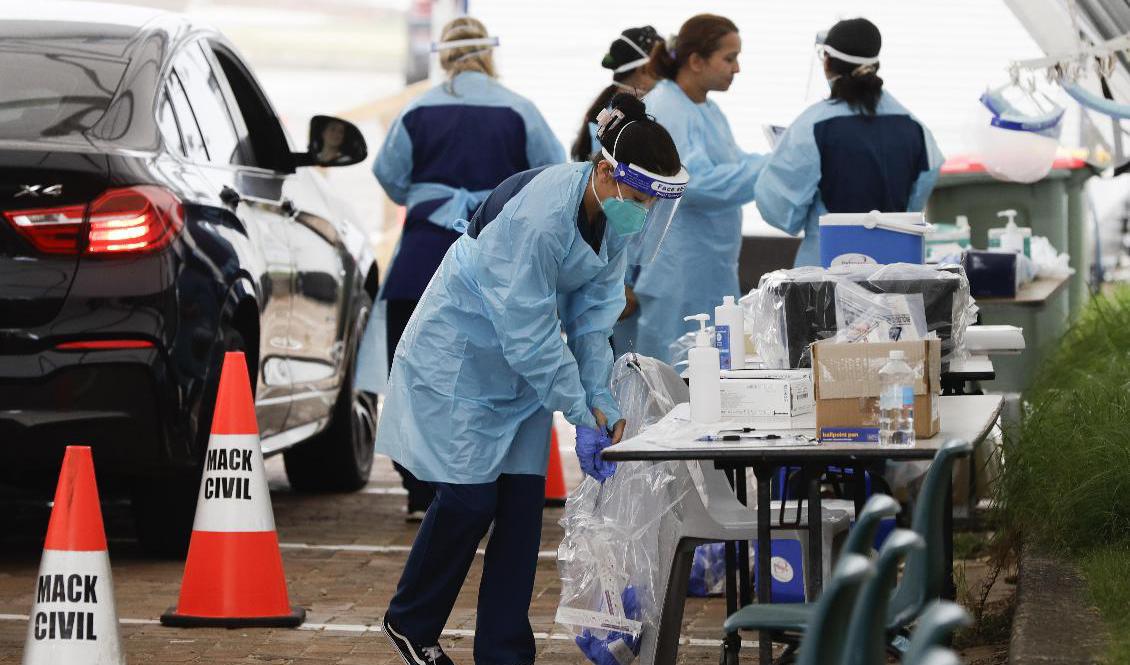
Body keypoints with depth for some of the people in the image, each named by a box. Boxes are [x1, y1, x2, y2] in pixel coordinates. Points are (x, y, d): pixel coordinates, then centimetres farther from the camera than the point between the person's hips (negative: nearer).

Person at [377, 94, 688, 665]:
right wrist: (580, 417, -26)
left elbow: (593, 311, -3)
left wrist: (601, 401, -11)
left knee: (524, 500, 0)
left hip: (524, 360, 7)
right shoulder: (539, 216, -34)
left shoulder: (620, 215, -10)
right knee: (470, 497, -6)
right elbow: (530, 334, -29)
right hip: (461, 353, -7)